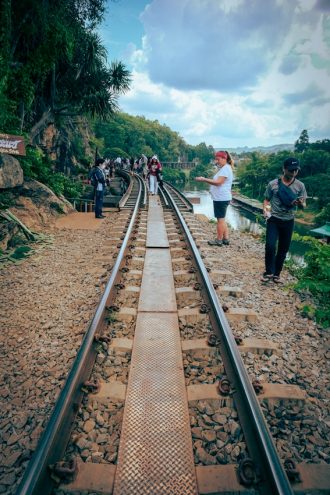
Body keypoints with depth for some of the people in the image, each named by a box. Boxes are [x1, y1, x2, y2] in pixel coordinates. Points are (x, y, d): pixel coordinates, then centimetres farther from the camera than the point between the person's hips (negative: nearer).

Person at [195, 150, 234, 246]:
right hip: (220, 198, 11)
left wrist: (204, 179, -22)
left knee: (220, 219, -4)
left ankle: (219, 240, 3)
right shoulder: (223, 168, 19)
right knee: (222, 219, 14)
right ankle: (226, 239, 20)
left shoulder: (226, 168, -14)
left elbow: (218, 182, -23)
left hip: (221, 199, -11)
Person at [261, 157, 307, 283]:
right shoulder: (273, 184, -5)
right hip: (274, 220, -2)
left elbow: (303, 205, 3)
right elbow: (267, 200, 6)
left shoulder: (300, 186, -1)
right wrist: (265, 209, -14)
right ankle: (269, 272, 4)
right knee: (270, 246, -15)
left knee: (283, 249, 9)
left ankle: (276, 273, 25)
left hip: (288, 222, 2)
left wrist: (300, 203, -20)